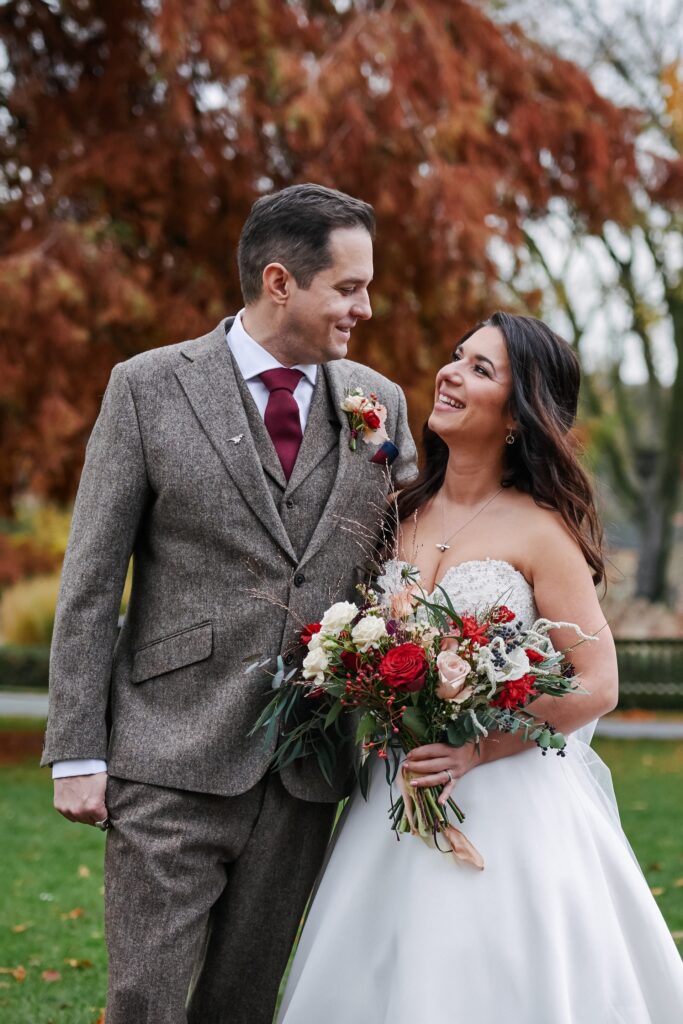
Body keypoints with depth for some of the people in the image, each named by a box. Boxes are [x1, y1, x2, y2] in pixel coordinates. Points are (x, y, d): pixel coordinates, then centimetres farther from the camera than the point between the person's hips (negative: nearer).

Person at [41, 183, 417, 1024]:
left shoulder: (379, 403, 8)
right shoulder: (149, 387, -1)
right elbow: (90, 584, -1)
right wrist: (77, 754, -6)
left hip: (306, 767, 3)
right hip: (171, 760, -3)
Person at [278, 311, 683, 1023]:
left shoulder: (539, 530, -9)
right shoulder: (401, 512, 7)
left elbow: (596, 686, -11)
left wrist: (478, 750, -18)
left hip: (509, 804, -5)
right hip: (399, 804, 5)